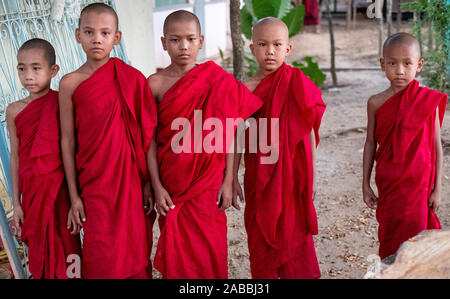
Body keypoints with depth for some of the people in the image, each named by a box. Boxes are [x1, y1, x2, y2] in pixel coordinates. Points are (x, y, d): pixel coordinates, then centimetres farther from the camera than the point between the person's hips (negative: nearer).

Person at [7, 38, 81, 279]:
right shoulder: (14, 111, 2)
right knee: (41, 252, 10)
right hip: (32, 191, 3)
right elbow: (15, 157, 6)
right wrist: (16, 203, 6)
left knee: (65, 247, 3)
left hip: (59, 187, -3)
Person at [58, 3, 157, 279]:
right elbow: (68, 141, 1)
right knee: (101, 259, 5)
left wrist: (149, 183, -1)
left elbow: (148, 134, 1)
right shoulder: (70, 83, -1)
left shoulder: (132, 79, -1)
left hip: (133, 181, 0)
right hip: (94, 185, 0)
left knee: (136, 255, 8)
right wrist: (74, 195, 1)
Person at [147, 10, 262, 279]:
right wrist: (157, 187, -6)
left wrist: (228, 182, -4)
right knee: (176, 250, 9)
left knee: (209, 250, 6)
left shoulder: (217, 81, -4)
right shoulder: (156, 84, -3)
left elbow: (228, 136, -2)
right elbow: (150, 139, -2)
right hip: (171, 183, 1)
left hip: (208, 182, 0)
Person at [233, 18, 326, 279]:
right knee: (261, 236, 10)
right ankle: (263, 275, 26)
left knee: (295, 234, 5)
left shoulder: (297, 85, -4)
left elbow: (309, 132, 0)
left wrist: (312, 176, 1)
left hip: (292, 173, -1)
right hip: (259, 175, 1)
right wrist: (233, 178, 5)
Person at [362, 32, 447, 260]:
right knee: (389, 237, 10)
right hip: (388, 183, 2)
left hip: (418, 183, -1)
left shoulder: (428, 101, -6)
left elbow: (436, 146, -2)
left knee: (414, 238, 3)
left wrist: (437, 188, -1)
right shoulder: (376, 103, -2)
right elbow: (370, 144, 5)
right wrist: (366, 184, 7)